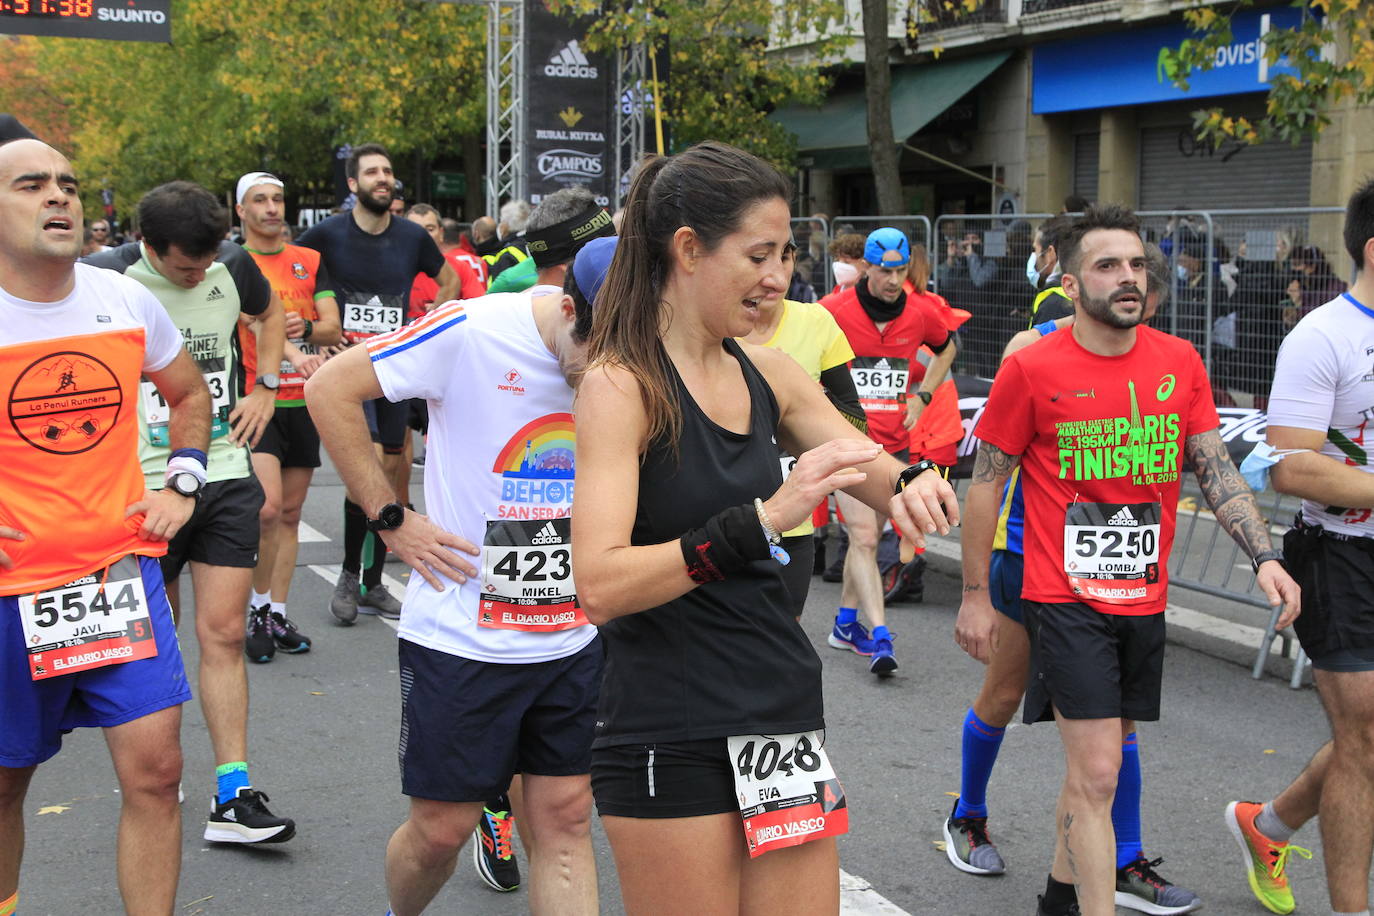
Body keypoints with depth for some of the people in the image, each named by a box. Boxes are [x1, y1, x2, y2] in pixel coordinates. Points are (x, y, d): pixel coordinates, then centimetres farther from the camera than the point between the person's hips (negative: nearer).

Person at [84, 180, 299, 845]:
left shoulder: (232, 266, 1)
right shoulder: (108, 279, -12)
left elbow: (270, 312, 23)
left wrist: (266, 388, 11)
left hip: (226, 476, 3)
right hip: (145, 484, -3)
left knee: (223, 635, 0)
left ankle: (233, 798, 2)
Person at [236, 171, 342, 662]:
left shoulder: (311, 261, 11)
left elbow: (333, 327, 5)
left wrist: (304, 327, -17)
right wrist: (290, 347, -31)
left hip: (304, 401, 4)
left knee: (290, 513, 8)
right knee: (267, 505, -18)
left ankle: (277, 615, 16)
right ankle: (258, 608, 0)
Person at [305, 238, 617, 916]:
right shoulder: (474, 332, -18)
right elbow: (330, 389, -10)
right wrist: (390, 519, -11)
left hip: (574, 637, 3)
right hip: (460, 636, -3)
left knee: (565, 818, 5)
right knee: (442, 828, 7)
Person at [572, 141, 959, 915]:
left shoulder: (769, 374, 7)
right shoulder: (622, 385, -13)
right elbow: (600, 586, -23)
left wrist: (914, 487, -13)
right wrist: (763, 519, -32)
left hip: (786, 717, 6)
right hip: (671, 742, -6)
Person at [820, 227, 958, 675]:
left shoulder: (921, 313, 1)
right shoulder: (835, 310, -10)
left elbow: (946, 348, 22)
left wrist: (921, 397, 11)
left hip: (895, 443, 5)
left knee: (868, 536, 14)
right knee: (864, 538, -14)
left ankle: (845, 622, 31)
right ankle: (880, 638, -17)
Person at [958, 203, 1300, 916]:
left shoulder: (1180, 362, 4)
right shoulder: (1032, 369, -9)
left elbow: (1214, 468, 7)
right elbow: (985, 483, -3)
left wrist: (1264, 556, -7)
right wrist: (975, 596, -1)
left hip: (1144, 600, 5)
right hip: (1066, 601, -5)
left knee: (1097, 763, 17)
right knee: (1097, 775, -8)